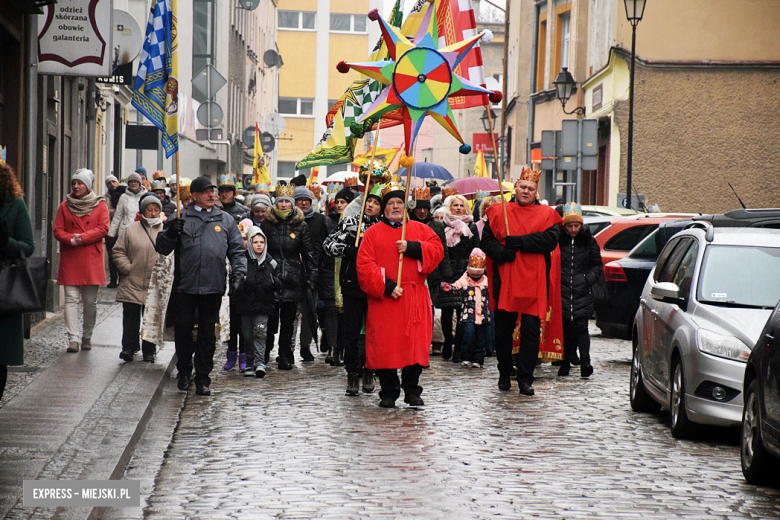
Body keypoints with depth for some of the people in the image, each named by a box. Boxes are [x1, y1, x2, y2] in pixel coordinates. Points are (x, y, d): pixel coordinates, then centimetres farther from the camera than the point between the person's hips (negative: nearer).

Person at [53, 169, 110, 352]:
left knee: (90, 301, 3)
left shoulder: (100, 205, 6)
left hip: (92, 259, -1)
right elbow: (57, 231, 5)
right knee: (71, 298, -7)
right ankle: (73, 338, -11)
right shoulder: (65, 205, 11)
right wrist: (72, 239, -13)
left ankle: (87, 336, 16)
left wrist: (82, 237, -14)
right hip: (69, 259, 1)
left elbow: (103, 229, -4)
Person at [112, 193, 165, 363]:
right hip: (132, 284, 0)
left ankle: (149, 351, 15)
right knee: (130, 317, 1)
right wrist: (127, 267, -5)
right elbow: (118, 251, 6)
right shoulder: (130, 230, 5)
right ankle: (129, 347, 10)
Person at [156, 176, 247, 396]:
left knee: (208, 333, 3)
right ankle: (184, 372, 22)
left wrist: (238, 271, -2)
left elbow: (237, 250, 14)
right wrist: (170, 232, -13)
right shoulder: (182, 218, 7)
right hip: (185, 285, -1)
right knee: (183, 329, 3)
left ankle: (203, 378, 10)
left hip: (213, 287, 1)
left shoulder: (225, 220, 13)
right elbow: (163, 248, 6)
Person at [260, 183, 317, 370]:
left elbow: (309, 253, 6)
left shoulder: (301, 226, 4)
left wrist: (312, 277, 1)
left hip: (293, 278, 0)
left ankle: (285, 356, 12)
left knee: (288, 319, 4)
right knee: (270, 318, -3)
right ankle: (264, 354, 8)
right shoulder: (267, 224, 5)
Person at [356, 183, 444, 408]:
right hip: (383, 297, -1)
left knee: (414, 343, -1)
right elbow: (364, 266, -2)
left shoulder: (420, 229, 14)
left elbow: (437, 250, 2)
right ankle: (388, 393, 7)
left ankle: (412, 391, 9)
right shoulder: (373, 233, 7)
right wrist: (386, 287, -12)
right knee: (385, 345, -3)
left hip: (415, 297, 2)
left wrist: (412, 248, -12)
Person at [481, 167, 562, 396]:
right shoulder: (499, 212, 10)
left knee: (531, 330, -2)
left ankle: (526, 378, 4)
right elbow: (486, 240, 2)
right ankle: (504, 375, 21)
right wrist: (502, 253, -18)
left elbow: (550, 240, -9)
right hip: (504, 281, 1)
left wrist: (517, 241, -14)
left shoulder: (546, 215, 8)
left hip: (533, 283, -1)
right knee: (503, 330, 6)